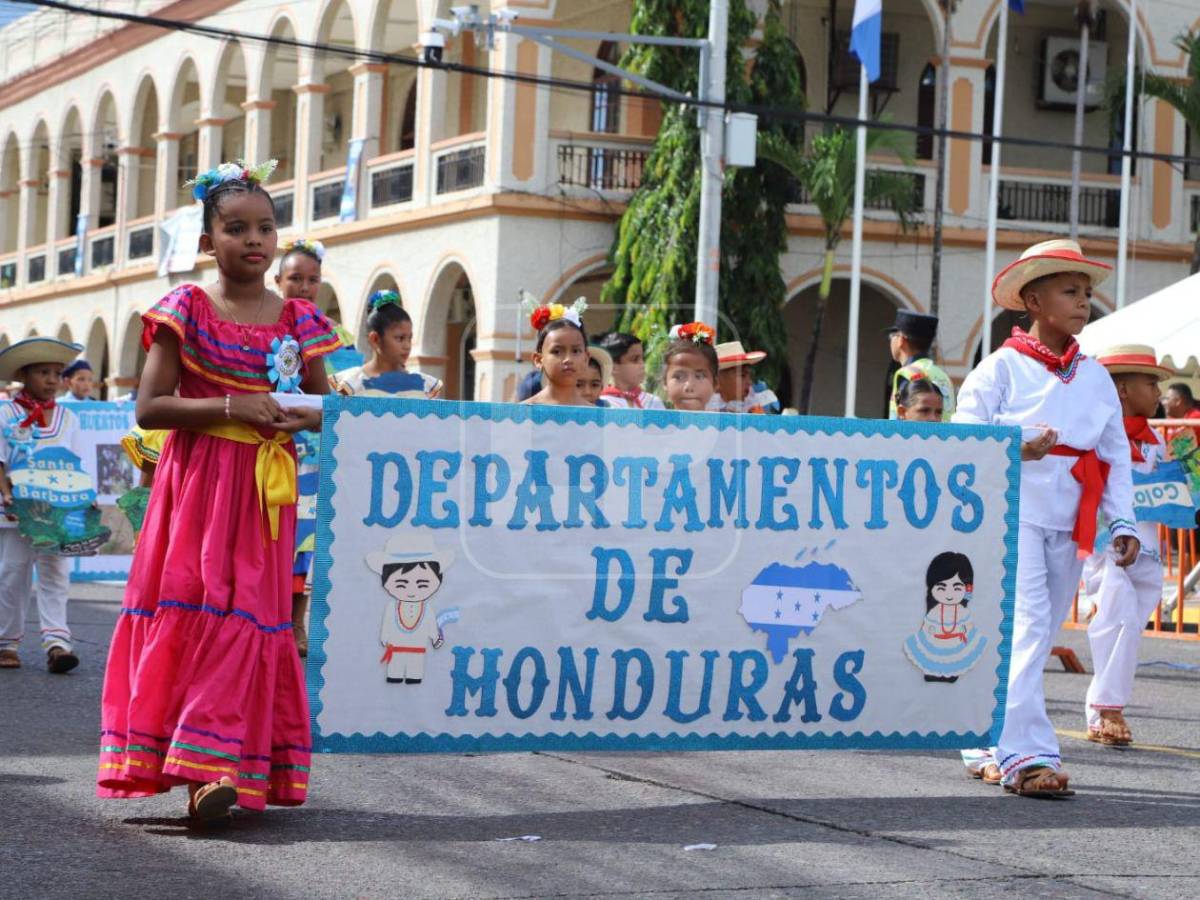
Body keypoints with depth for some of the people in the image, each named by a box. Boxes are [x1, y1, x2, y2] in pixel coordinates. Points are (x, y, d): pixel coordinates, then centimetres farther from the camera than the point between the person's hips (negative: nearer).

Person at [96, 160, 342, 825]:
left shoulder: (297, 320, 8)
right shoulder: (188, 310, -1)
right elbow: (149, 407, -6)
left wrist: (308, 419, -5)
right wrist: (230, 406, -16)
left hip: (267, 489, 2)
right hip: (197, 483, -2)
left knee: (249, 617, -3)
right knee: (188, 610, -5)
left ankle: (218, 768, -3)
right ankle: (208, 766, 0)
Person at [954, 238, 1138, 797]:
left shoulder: (1096, 378, 14)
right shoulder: (1003, 367, -1)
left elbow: (1116, 454, 15)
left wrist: (1122, 523, 7)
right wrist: (1016, 449, -22)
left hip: (1069, 523, 6)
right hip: (1013, 511, -6)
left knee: (1040, 635, 9)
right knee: (1024, 626, -16)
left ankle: (991, 745, 20)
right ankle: (1026, 755, -21)